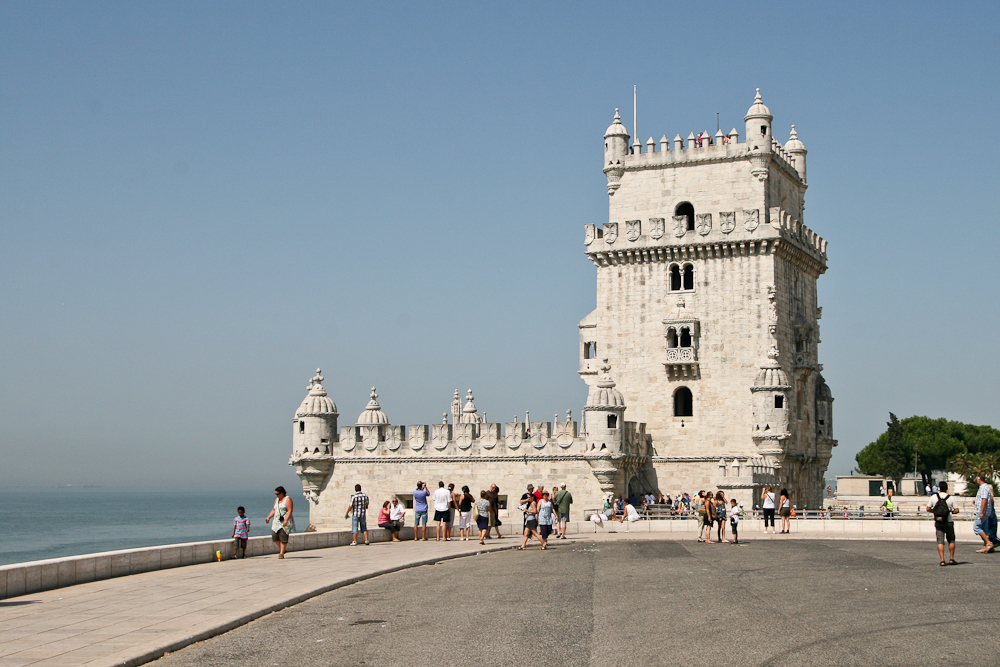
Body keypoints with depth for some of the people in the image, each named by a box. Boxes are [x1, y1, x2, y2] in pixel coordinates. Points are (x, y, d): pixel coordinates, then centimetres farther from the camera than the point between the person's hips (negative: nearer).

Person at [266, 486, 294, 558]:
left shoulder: (287, 499, -6)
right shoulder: (276, 500, 17)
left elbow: (290, 511, -14)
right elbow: (274, 510, 22)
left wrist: (286, 520, -25)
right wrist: (268, 517, 8)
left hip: (285, 522, -7)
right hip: (276, 521, 7)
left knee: (283, 537, -9)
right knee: (274, 536, -2)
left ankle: (281, 553, -6)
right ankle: (282, 549, 18)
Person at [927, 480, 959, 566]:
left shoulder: (933, 497, -1)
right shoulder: (950, 498, -4)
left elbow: (928, 509, 1)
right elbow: (956, 510, -5)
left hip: (938, 523, 1)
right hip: (949, 522, -1)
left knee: (940, 541, 1)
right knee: (951, 540, 14)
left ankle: (942, 560, -7)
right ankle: (951, 559, 15)